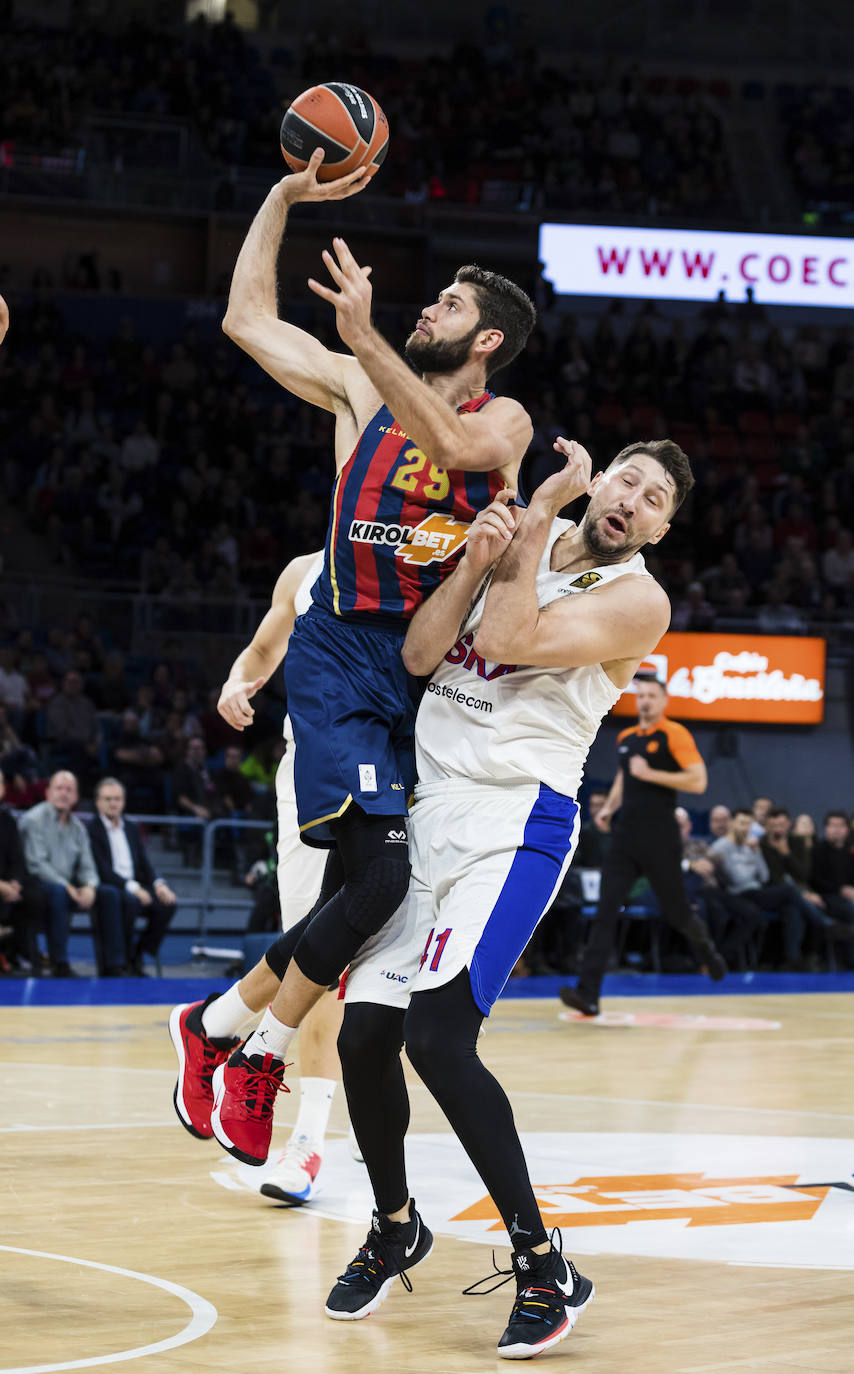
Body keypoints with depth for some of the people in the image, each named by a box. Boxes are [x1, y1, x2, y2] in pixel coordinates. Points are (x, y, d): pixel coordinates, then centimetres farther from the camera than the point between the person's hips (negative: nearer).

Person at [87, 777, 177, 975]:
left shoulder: (132, 828, 20)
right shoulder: (91, 830, -2)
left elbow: (144, 863, 13)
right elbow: (102, 869, -12)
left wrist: (159, 884, -9)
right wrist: (132, 887, -23)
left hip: (135, 888, 6)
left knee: (168, 902, -20)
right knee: (129, 901, -37)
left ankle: (138, 955, -9)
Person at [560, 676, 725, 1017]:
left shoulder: (674, 735, -7)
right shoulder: (626, 738, 13)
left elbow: (698, 781, -15)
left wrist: (650, 773, -18)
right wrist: (610, 806, 15)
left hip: (660, 841, -5)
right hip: (625, 838, 5)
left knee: (675, 912, 7)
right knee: (605, 913, -8)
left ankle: (704, 946, 44)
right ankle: (588, 994, -16)